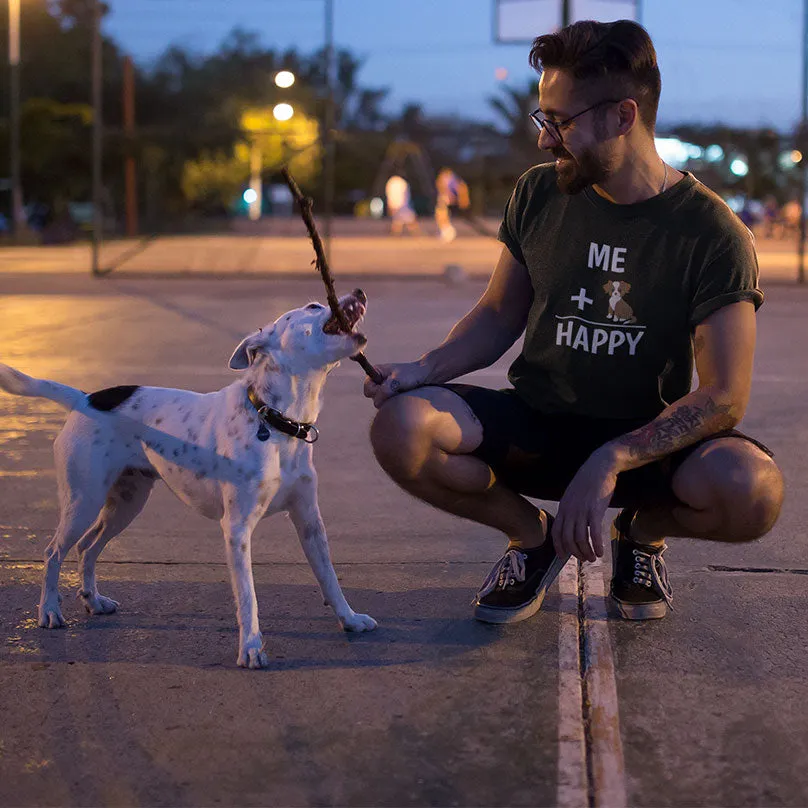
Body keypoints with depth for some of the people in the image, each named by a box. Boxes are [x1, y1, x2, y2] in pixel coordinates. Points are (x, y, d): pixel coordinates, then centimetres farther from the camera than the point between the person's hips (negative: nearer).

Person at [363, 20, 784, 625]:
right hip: (535, 424, 3)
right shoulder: (539, 196, -1)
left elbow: (724, 397, -18)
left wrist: (611, 460, -30)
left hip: (645, 439, -2)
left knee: (753, 491, -35)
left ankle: (643, 530, 4)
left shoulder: (711, 232, -13)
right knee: (401, 428, -27)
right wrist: (425, 368, -9)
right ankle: (533, 534, 4)